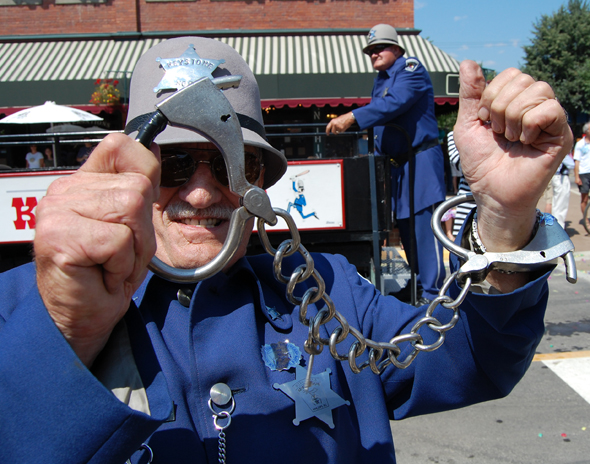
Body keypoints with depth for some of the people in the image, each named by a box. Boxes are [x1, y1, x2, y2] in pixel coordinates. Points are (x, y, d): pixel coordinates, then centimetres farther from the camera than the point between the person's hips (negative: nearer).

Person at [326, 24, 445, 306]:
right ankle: (418, 284, 19)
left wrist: (351, 118, -31)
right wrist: (378, 155, 10)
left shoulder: (411, 69, -6)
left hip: (420, 158, -8)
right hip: (395, 162, 8)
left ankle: (431, 292, -7)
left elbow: (393, 104, -24)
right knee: (404, 225, 9)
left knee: (423, 224, -11)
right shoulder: (380, 79, 19)